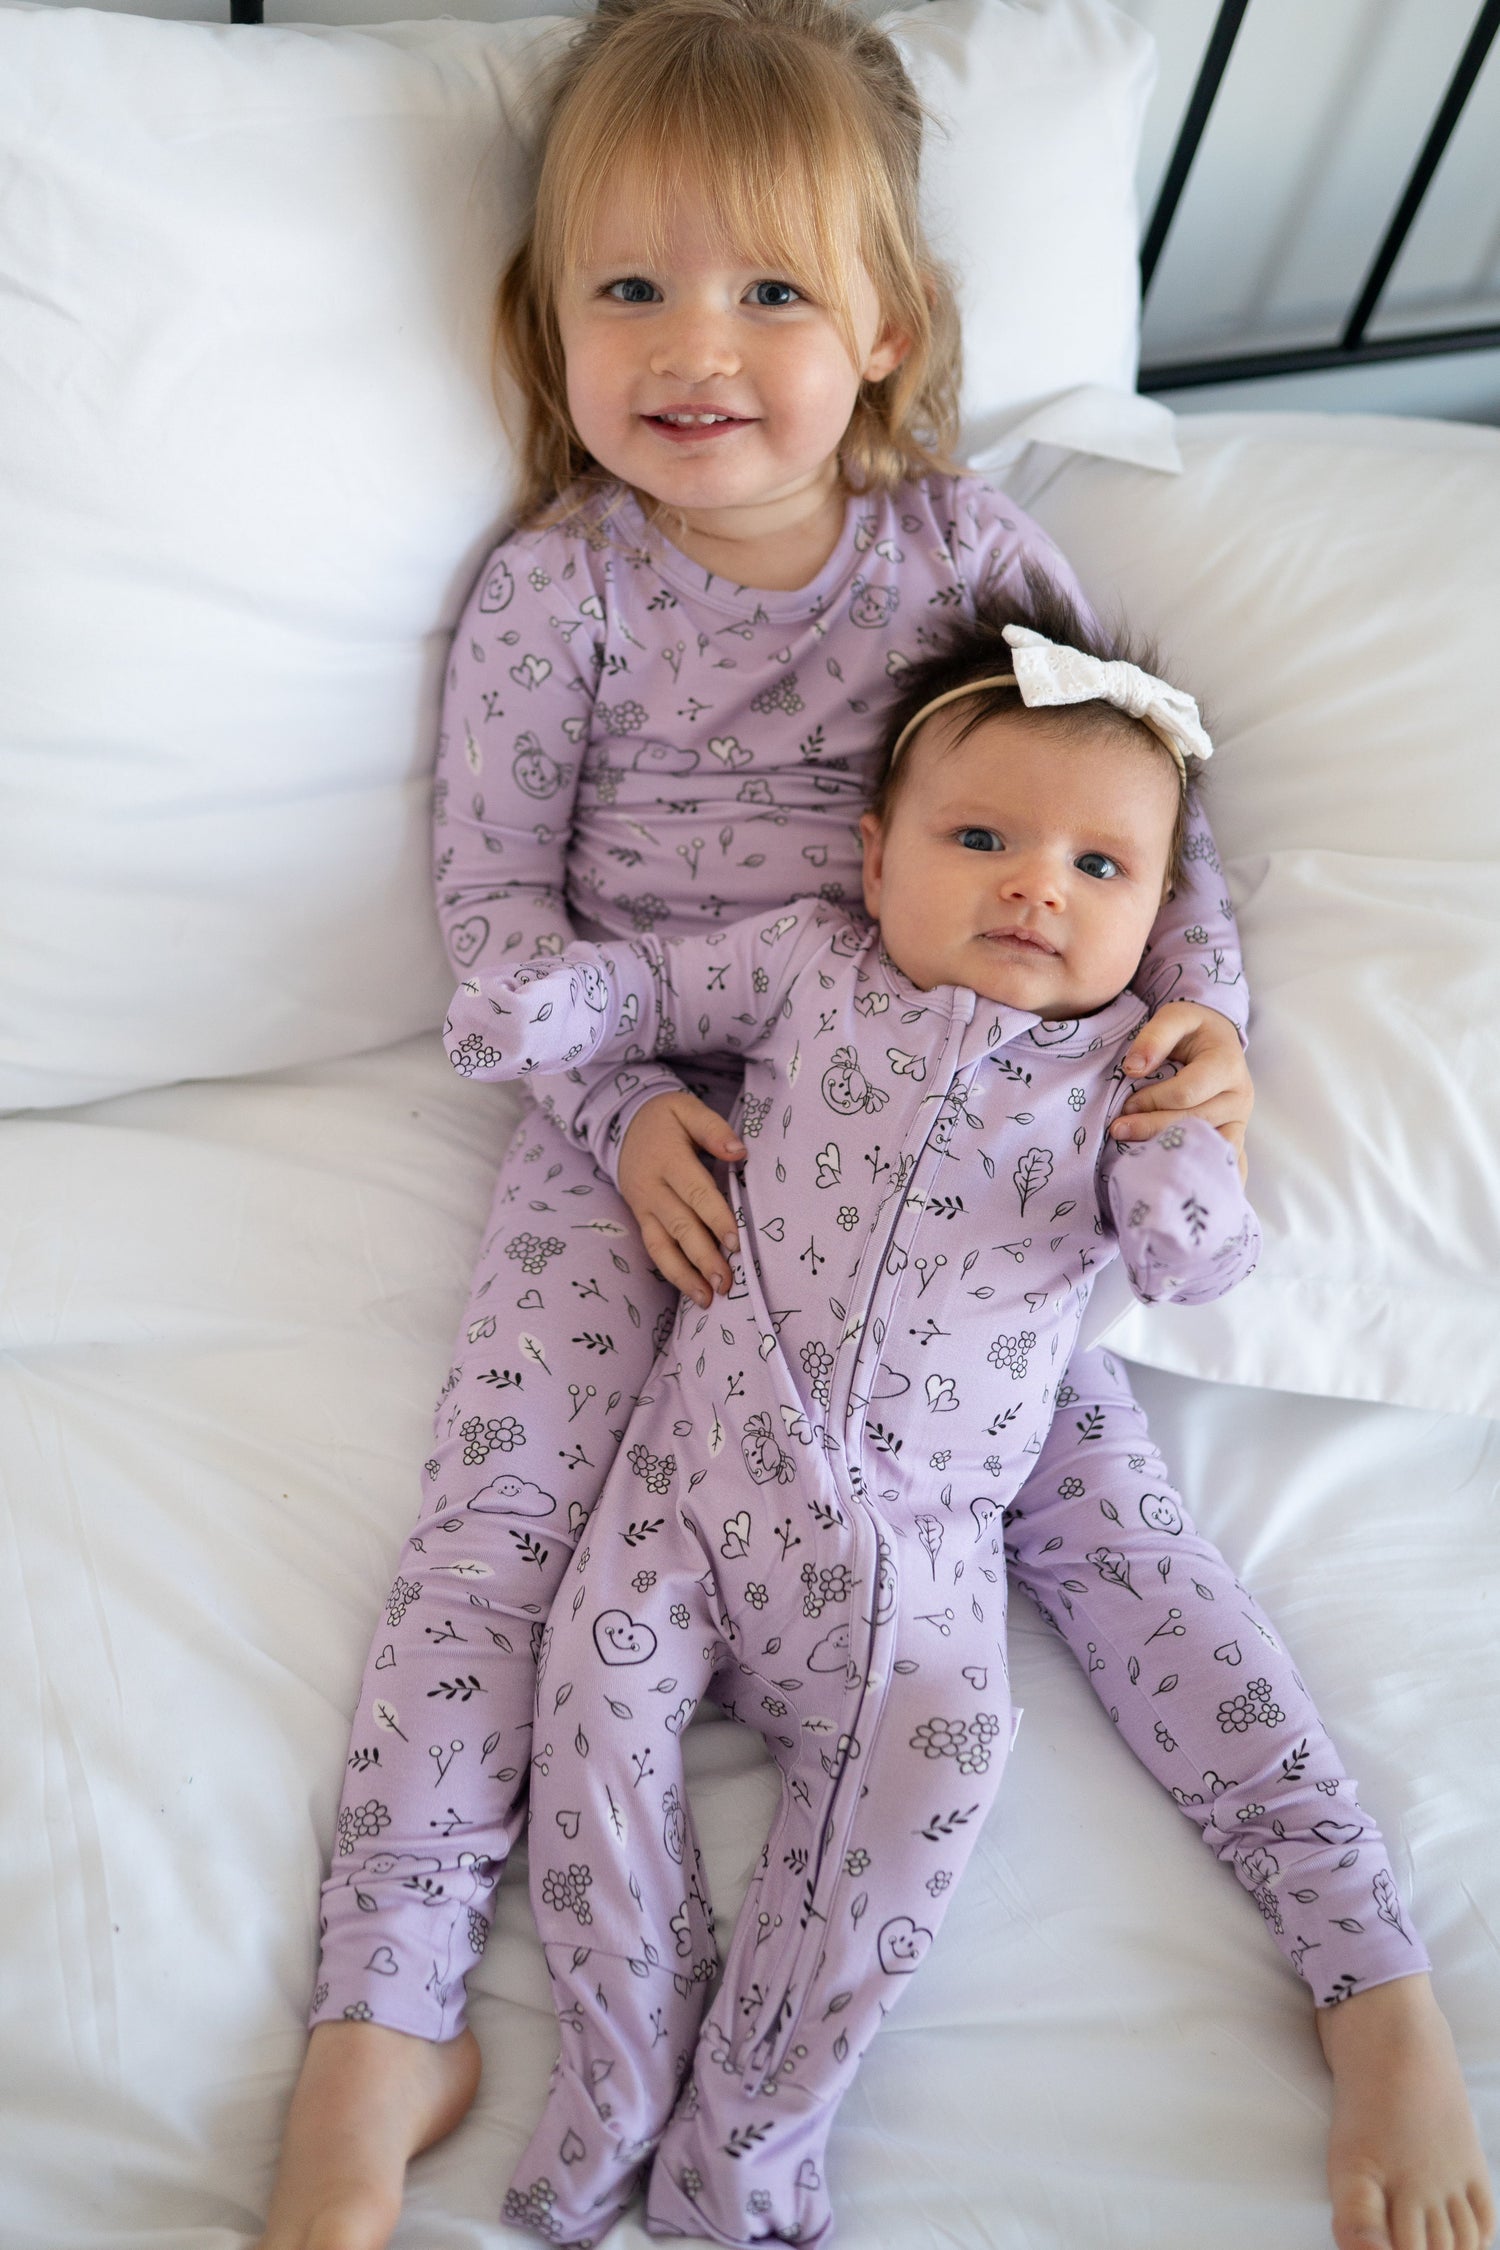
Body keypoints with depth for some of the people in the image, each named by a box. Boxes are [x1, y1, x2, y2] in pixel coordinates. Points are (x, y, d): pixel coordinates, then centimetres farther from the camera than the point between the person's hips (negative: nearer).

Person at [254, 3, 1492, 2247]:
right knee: (505, 1492, -13)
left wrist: (1200, 1011, -9)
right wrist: (625, 1110, -14)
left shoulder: (972, 546, 1)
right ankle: (390, 2012, -1)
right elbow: (497, 892, -1)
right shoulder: (554, 590, -3)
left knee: (1105, 1473, -4)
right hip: (643, 1117, 0)